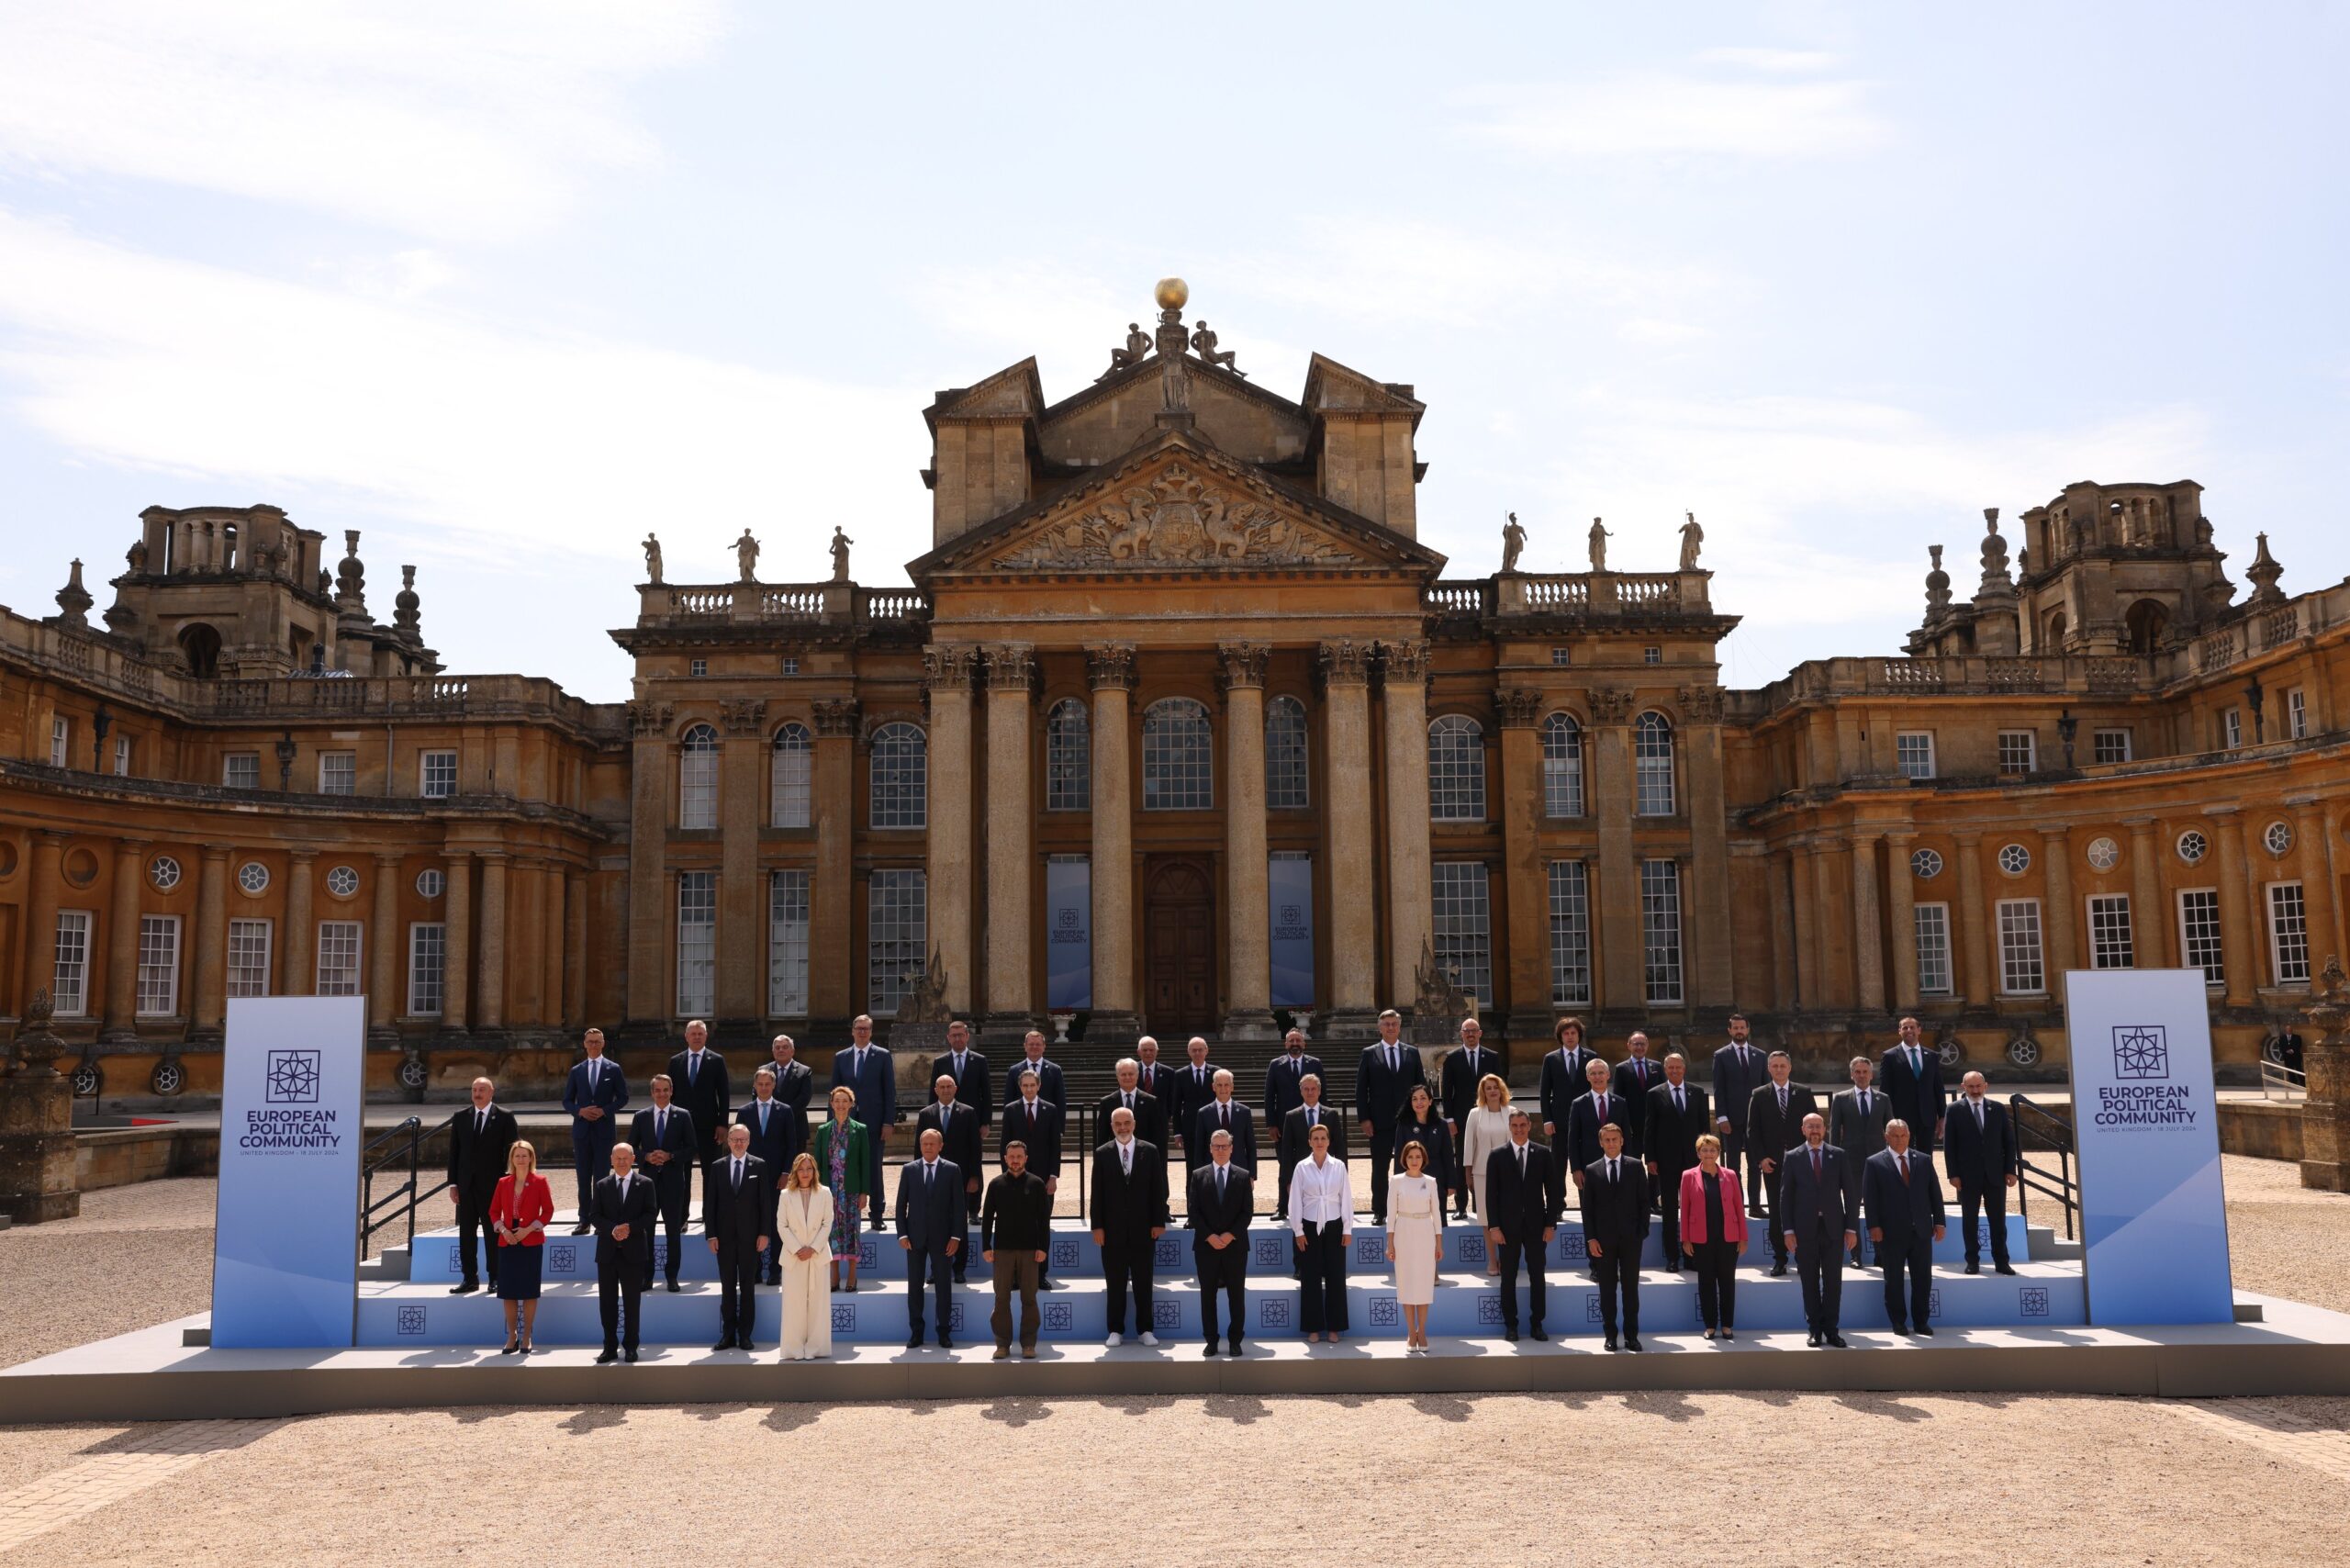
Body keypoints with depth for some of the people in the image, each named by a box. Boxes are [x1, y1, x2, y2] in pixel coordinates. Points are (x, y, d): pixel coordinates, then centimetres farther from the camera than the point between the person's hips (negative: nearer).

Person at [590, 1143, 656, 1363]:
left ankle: (630, 1347, 13)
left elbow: (651, 1213, -3)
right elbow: (594, 1215, 2)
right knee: (607, 1301, 5)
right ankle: (610, 1347, 12)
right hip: (607, 1251, 2)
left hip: (633, 1251, -2)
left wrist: (630, 1227, -18)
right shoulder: (602, 1185, 8)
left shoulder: (645, 1184, 3)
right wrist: (612, 1229, -15)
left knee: (632, 1302, 4)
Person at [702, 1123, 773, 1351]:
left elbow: (766, 1202, 0)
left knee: (747, 1287, 4)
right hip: (724, 1236, 1)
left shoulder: (759, 1166, 2)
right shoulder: (717, 1167, 6)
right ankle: (728, 1334, 10)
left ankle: (745, 1335, 9)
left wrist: (764, 1233, -5)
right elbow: (709, 1203, 5)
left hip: (749, 1236, -1)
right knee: (727, 1287, 5)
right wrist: (711, 1235, -2)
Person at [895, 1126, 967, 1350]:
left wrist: (956, 1236, -6)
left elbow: (959, 1206, 0)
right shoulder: (909, 1170, 5)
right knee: (914, 1286, 4)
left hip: (942, 1238, -1)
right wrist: (902, 1234, -3)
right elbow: (901, 1204, 6)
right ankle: (916, 1333, 13)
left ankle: (944, 1333, 12)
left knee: (944, 1287, 3)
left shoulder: (952, 1170, 1)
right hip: (915, 1238, 1)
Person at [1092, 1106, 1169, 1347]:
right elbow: (1097, 1193, 1)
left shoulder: (1150, 1151, 2)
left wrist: (1159, 1222, -2)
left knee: (1143, 1282, 6)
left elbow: (1158, 1190, 2)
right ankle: (1116, 1330, 14)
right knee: (1116, 1283, 5)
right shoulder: (1102, 1154, 2)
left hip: (1143, 1228, 0)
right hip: (1113, 1230, 0)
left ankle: (1145, 1329, 15)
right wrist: (1097, 1226, -4)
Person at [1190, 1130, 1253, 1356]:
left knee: (1237, 1295, 3)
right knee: (1207, 1295, 4)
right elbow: (1193, 1211, 0)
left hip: (1235, 1245, 0)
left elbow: (1247, 1211, 0)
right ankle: (1211, 1341, 11)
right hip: (1205, 1246, 0)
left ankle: (1235, 1340, 12)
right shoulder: (1199, 1175, 5)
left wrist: (1230, 1235, -11)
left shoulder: (1243, 1176, 4)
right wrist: (1210, 1236, -11)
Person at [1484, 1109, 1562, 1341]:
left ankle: (1537, 1324, 14)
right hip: (1508, 1226, -1)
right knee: (1508, 1277, 4)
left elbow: (1553, 1190, 4)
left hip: (1536, 1224, 1)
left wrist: (1551, 1224, -2)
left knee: (1537, 1275, 5)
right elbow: (1491, 1194, 0)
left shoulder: (1543, 1153, 3)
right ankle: (1510, 1325, 12)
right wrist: (1493, 1226, -6)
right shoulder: (1497, 1155, 1)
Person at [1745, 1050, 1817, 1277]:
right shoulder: (1759, 1095, 5)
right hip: (1772, 1163, 0)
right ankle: (1779, 1260, 8)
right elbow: (1752, 1130, 5)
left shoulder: (1804, 1093, 6)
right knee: (1776, 1212, 2)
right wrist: (1761, 1157, -5)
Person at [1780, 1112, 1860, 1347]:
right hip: (1805, 1229, -1)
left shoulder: (1838, 1155, 5)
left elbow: (1850, 1193, 5)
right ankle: (1815, 1329, 12)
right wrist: (1788, 1230, -4)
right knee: (1810, 1282, 4)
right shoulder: (1793, 1157, 3)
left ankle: (1830, 1329, 11)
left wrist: (1852, 1227, 0)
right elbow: (1785, 1196, 2)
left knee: (1833, 1281, 2)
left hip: (1833, 1227, 1)